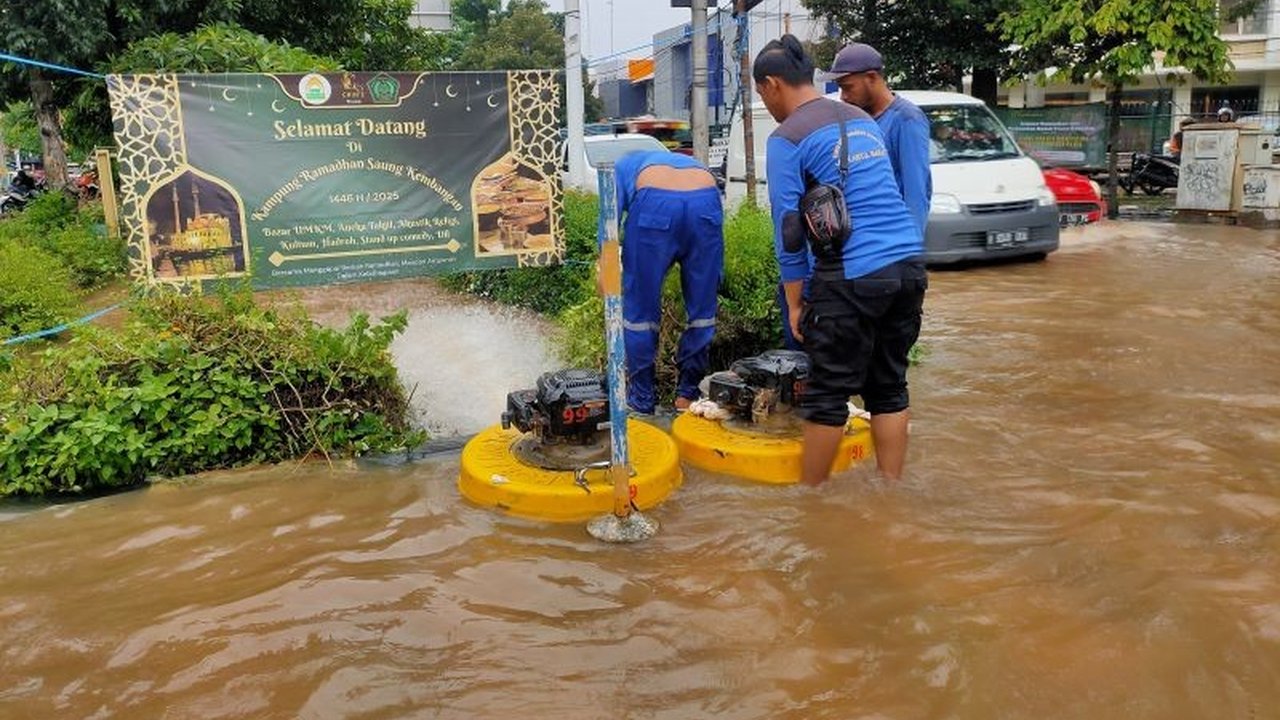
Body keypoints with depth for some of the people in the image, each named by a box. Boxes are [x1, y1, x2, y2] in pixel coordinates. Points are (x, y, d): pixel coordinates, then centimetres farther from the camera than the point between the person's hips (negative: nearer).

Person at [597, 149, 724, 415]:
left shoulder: (623, 166, 34)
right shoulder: (691, 163, 44)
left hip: (655, 205, -3)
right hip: (706, 201, 3)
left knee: (640, 309, 11)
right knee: (703, 307, 16)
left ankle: (641, 399, 20)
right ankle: (687, 394, 25)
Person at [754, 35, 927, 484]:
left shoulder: (787, 139, -4)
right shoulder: (862, 120, 19)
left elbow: (789, 231, -5)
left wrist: (795, 302, 2)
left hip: (852, 277, -7)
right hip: (909, 263, 7)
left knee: (828, 395, 4)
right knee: (890, 387, 14)